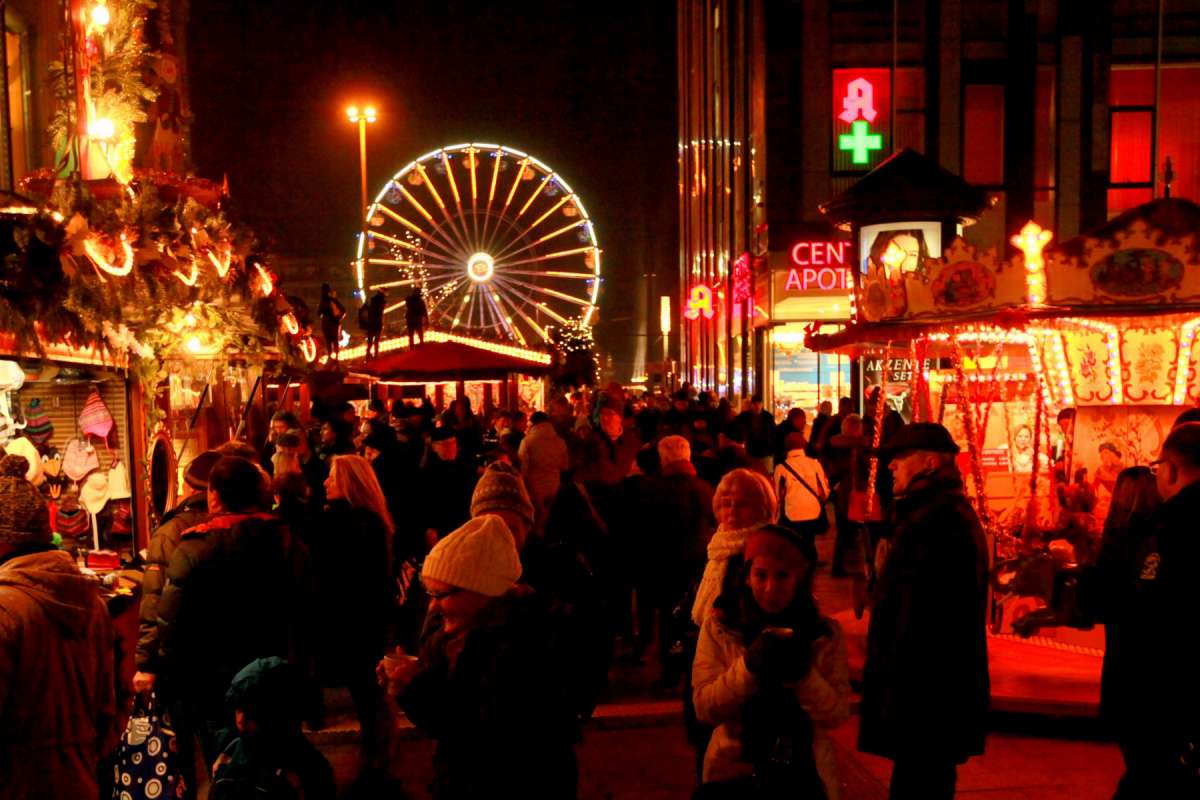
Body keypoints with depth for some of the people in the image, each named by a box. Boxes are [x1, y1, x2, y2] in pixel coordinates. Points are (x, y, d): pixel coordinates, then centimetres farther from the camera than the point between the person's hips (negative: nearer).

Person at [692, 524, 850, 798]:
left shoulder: (827, 633, 1)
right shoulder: (718, 627, 0)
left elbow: (837, 715, -3)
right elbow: (704, 709, -8)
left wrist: (803, 673, -20)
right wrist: (748, 666, -22)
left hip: (803, 772, 1)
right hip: (733, 769, 0)